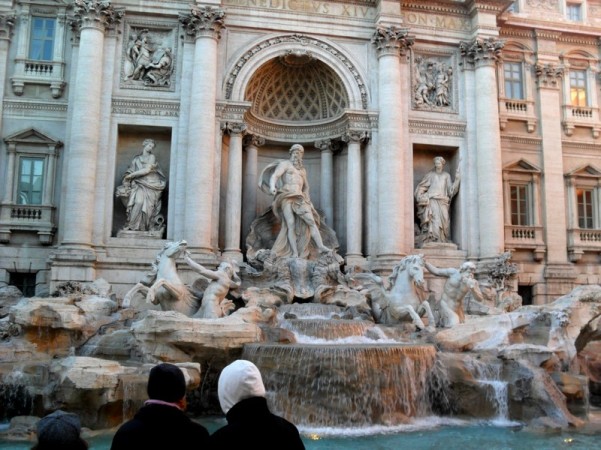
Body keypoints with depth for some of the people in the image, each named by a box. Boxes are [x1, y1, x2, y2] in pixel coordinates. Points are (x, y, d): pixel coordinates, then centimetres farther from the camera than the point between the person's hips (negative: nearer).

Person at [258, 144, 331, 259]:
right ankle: (295, 253, -23)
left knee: (311, 221, -14)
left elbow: (306, 186, 37)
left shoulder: (302, 170, 26)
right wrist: (272, 187, -30)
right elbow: (274, 176, -9)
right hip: (287, 197, -5)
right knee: (291, 224, -18)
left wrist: (308, 200, 25)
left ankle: (321, 246, -24)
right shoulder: (284, 164, 8)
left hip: (299, 198, 5)